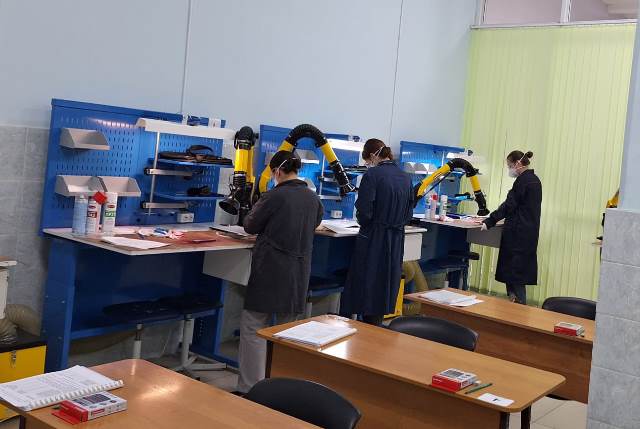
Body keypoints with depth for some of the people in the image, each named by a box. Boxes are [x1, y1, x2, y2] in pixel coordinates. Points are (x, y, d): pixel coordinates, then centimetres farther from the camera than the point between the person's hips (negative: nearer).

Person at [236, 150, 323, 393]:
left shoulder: (274, 196, -12)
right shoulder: (312, 198, 4)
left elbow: (250, 226, 0)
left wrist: (257, 208, 20)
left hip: (270, 270, -6)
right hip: (299, 271, 6)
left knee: (253, 327, 2)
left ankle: (250, 389, 1)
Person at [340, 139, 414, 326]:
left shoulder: (372, 175, -13)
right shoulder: (406, 177, 8)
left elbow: (364, 213, -16)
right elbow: (408, 213, 12)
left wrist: (363, 222, 4)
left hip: (373, 240, -6)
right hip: (396, 240, 6)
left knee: (368, 291, 4)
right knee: (386, 288, 16)